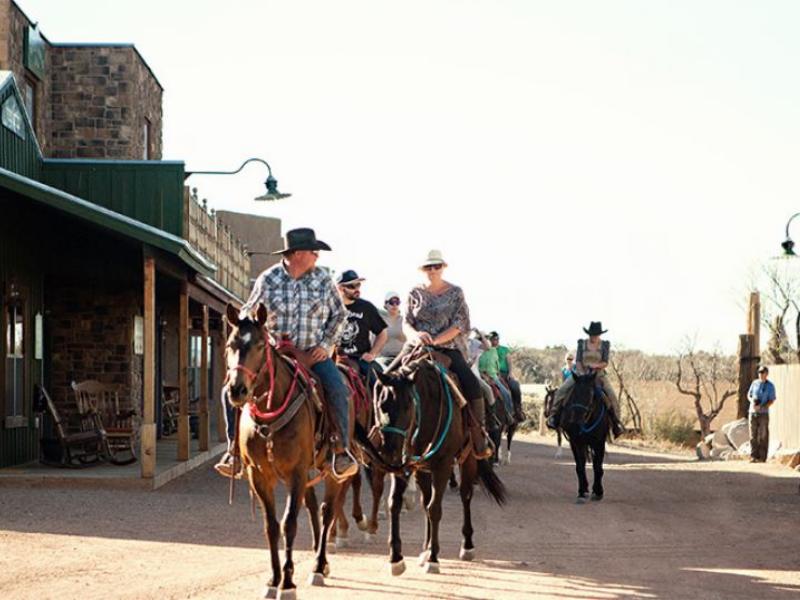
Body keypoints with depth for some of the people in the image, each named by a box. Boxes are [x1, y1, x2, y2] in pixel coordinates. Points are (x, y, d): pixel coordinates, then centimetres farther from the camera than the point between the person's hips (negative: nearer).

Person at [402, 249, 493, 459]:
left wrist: (436, 340, -16)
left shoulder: (455, 293, 9)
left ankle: (479, 437, -15)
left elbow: (460, 324, -1)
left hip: (449, 347, -1)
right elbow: (406, 323, 9)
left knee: (472, 384, -25)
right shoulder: (415, 294, 12)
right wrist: (416, 335, -15)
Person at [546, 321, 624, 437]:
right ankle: (554, 417, -12)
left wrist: (597, 365, -26)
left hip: (598, 375, -1)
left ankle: (616, 423, -8)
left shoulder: (605, 345, 2)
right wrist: (581, 372, -18)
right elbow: (578, 361, -2)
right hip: (581, 373, 1)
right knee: (561, 391, -21)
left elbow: (605, 363, -6)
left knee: (612, 397, -22)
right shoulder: (582, 344, 4)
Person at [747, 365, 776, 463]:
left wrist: (761, 407, -18)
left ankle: (762, 457, 0)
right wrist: (752, 401, -4)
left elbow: (772, 401, -5)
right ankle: (753, 456, 5)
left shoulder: (770, 386, -2)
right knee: (753, 436, 2)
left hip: (763, 413, -3)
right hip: (753, 413, 4)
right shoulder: (754, 383, 9)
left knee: (763, 436, -2)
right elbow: (749, 395, 18)